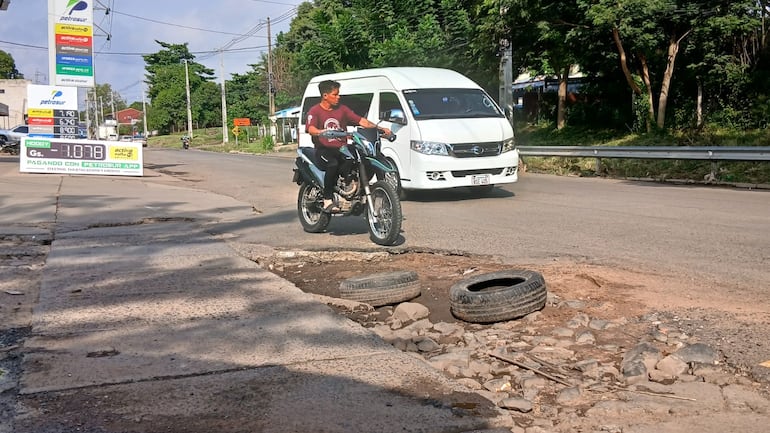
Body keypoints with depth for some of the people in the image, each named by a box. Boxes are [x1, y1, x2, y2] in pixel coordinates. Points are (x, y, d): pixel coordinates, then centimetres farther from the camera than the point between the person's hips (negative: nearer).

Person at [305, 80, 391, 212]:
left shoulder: (342, 109, 18)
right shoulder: (314, 111, 3)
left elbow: (361, 120, 10)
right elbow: (311, 129, -17)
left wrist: (380, 128, -3)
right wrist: (322, 132, -40)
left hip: (341, 149, 4)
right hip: (323, 150, -4)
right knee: (333, 164, -39)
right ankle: (327, 200, -30)